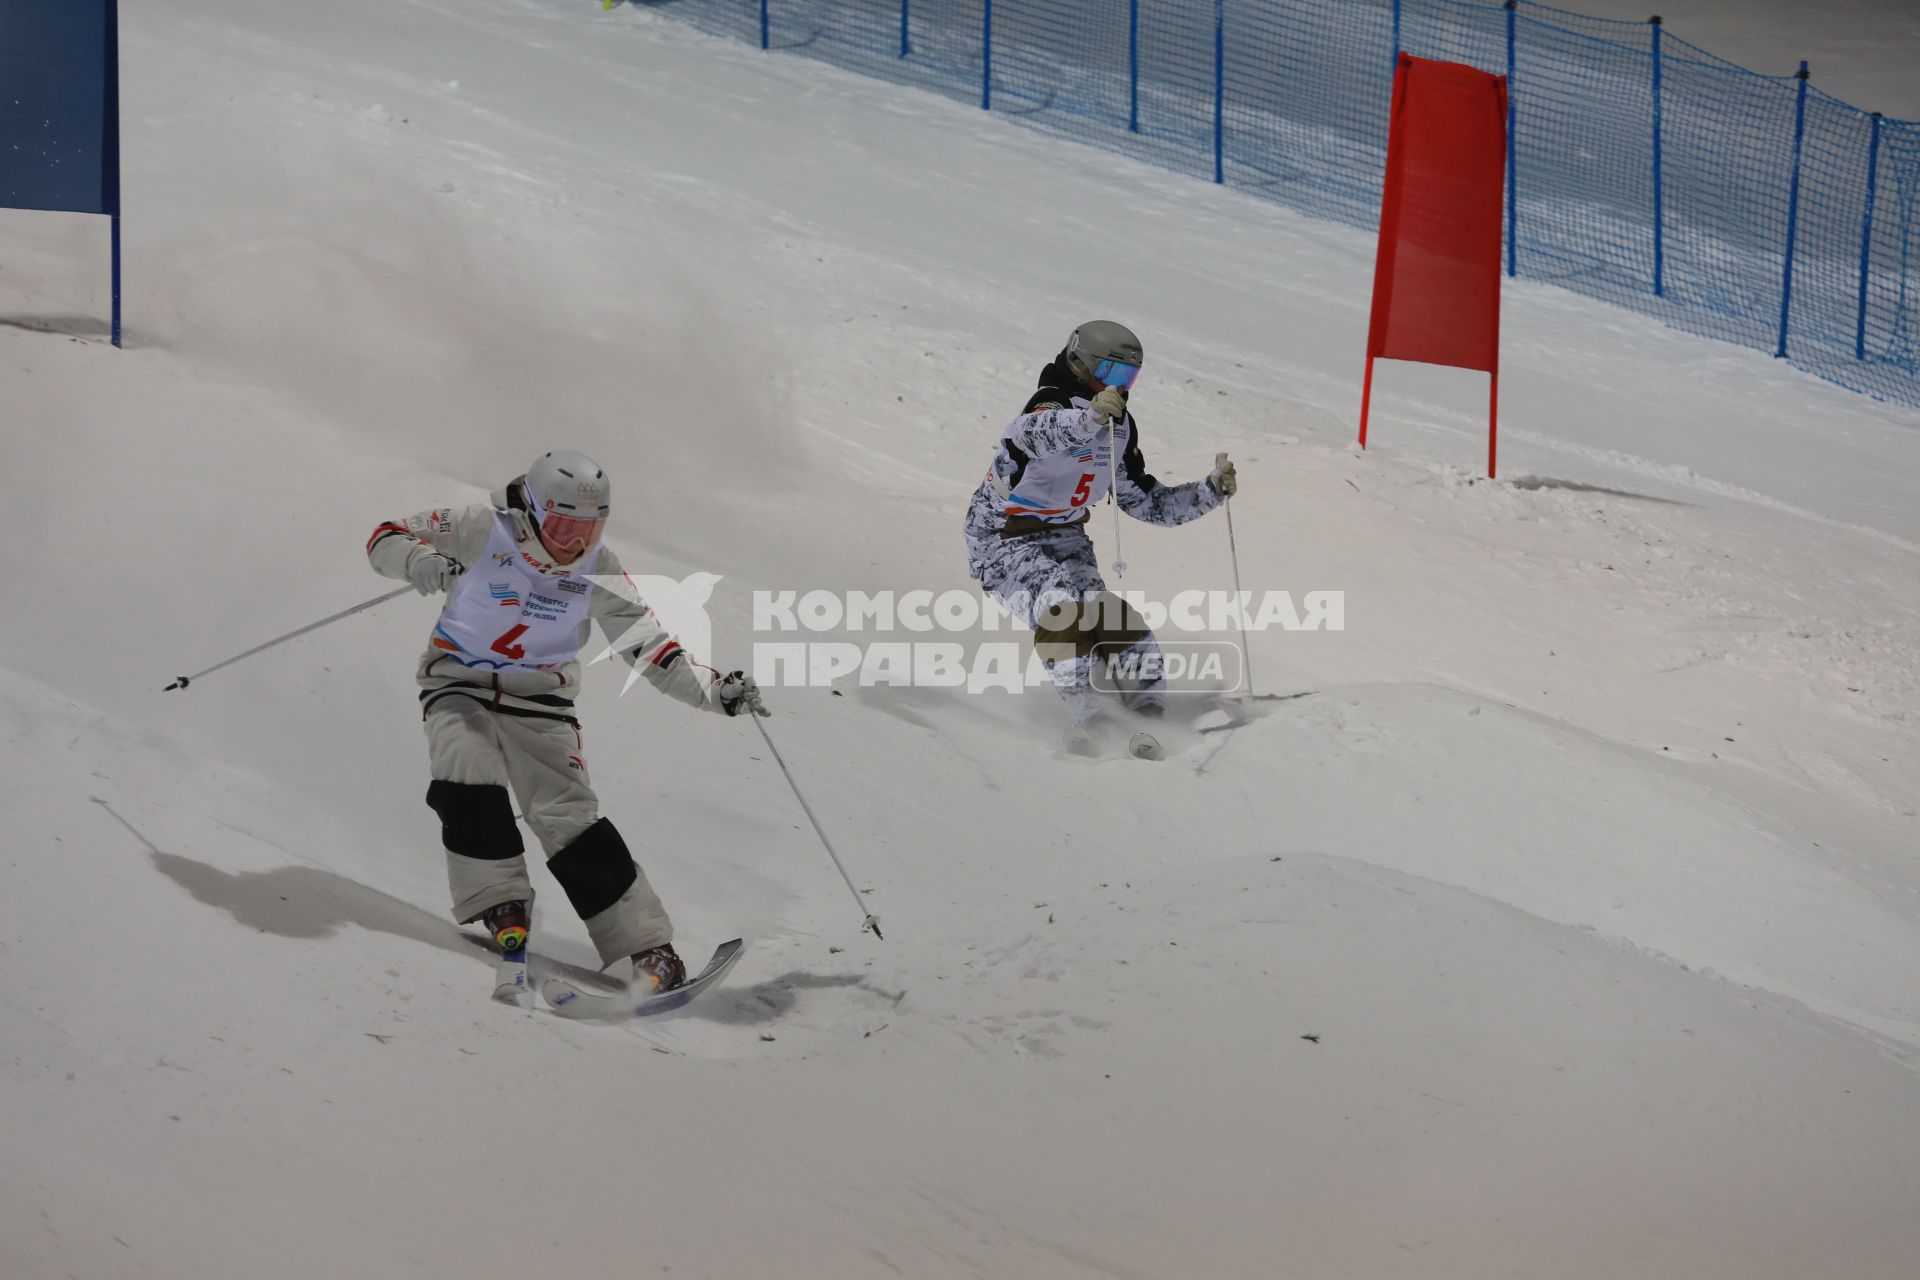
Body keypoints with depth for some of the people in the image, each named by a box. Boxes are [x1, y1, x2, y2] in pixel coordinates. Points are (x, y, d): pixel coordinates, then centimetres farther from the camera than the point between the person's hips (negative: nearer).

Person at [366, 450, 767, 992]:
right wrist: (419, 561, -35)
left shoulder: (599, 571, -8)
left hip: (540, 702, 1)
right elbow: (387, 538, -11)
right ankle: (500, 904, -12)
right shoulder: (483, 531, -16)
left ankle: (646, 946, -11)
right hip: (459, 684, -1)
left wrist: (716, 689, -16)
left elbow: (650, 647, -3)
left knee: (570, 816, -12)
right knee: (470, 785, -29)